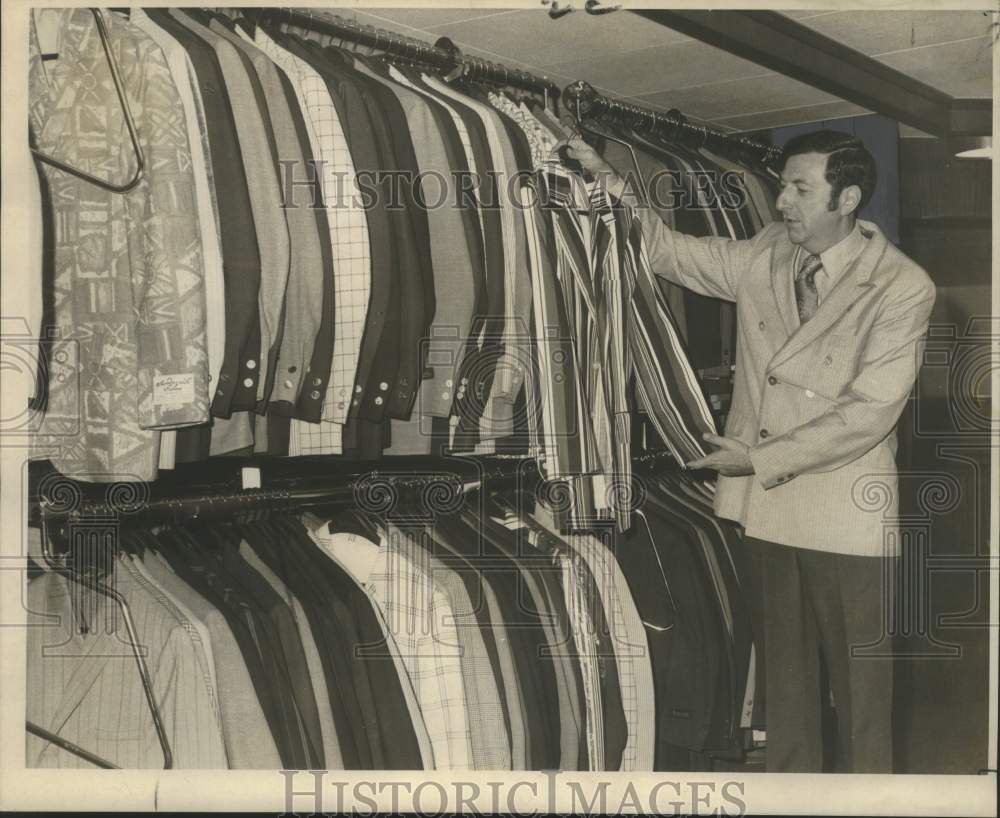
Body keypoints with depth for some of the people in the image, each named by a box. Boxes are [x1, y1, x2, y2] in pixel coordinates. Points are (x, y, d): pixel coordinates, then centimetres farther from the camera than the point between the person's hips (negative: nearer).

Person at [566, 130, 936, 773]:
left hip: (846, 519, -5)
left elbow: (869, 411, -17)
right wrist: (613, 185, -2)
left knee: (861, 690, 7)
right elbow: (674, 254, 12)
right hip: (768, 506, 5)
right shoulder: (768, 255, 3)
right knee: (785, 677, 18)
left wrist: (762, 459, -16)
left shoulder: (903, 288, -13)